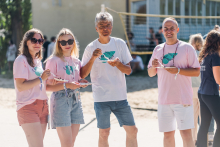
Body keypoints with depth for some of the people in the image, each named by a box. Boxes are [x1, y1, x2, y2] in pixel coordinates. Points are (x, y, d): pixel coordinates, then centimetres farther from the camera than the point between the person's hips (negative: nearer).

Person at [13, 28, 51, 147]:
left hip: (42, 106, 8)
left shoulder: (38, 61, 19)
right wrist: (41, 78, -17)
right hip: (28, 107, -8)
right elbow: (20, 86, -16)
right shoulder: (21, 60, -7)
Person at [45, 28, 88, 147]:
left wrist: (81, 83, 1)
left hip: (76, 100, 6)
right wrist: (66, 85, -20)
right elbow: (48, 87, -8)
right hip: (60, 100, -6)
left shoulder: (76, 61, 14)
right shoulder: (53, 61, -4)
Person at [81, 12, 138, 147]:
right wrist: (93, 58, -17)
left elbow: (129, 70, 3)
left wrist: (118, 64, -17)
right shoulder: (91, 48, 0)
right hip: (101, 98, -2)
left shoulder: (120, 44, 4)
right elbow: (83, 75, -3)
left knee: (132, 130, 3)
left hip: (120, 96, 2)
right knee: (104, 133, 3)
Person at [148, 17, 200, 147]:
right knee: (168, 134, 8)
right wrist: (153, 66, -6)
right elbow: (151, 74, 17)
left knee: (186, 132, -9)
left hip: (183, 98, -4)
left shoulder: (187, 48, -1)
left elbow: (196, 72, -4)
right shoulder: (158, 49, 12)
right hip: (164, 99, 4)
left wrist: (178, 70, -18)